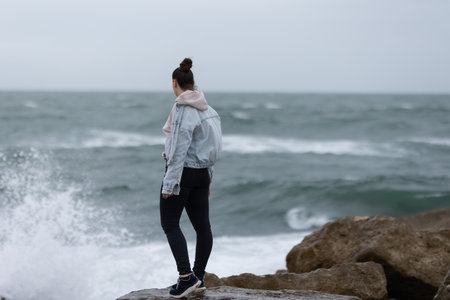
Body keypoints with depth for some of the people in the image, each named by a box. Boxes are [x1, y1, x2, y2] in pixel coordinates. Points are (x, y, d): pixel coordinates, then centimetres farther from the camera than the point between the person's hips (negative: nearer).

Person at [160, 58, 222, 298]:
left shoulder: (183, 109, -16)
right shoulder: (206, 109, 10)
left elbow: (179, 149, -20)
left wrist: (170, 183, -18)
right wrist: (207, 180, 21)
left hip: (182, 171, -8)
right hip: (201, 173, 8)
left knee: (170, 224, 0)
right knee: (202, 226, 9)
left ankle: (186, 276, -8)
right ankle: (198, 278, 17)